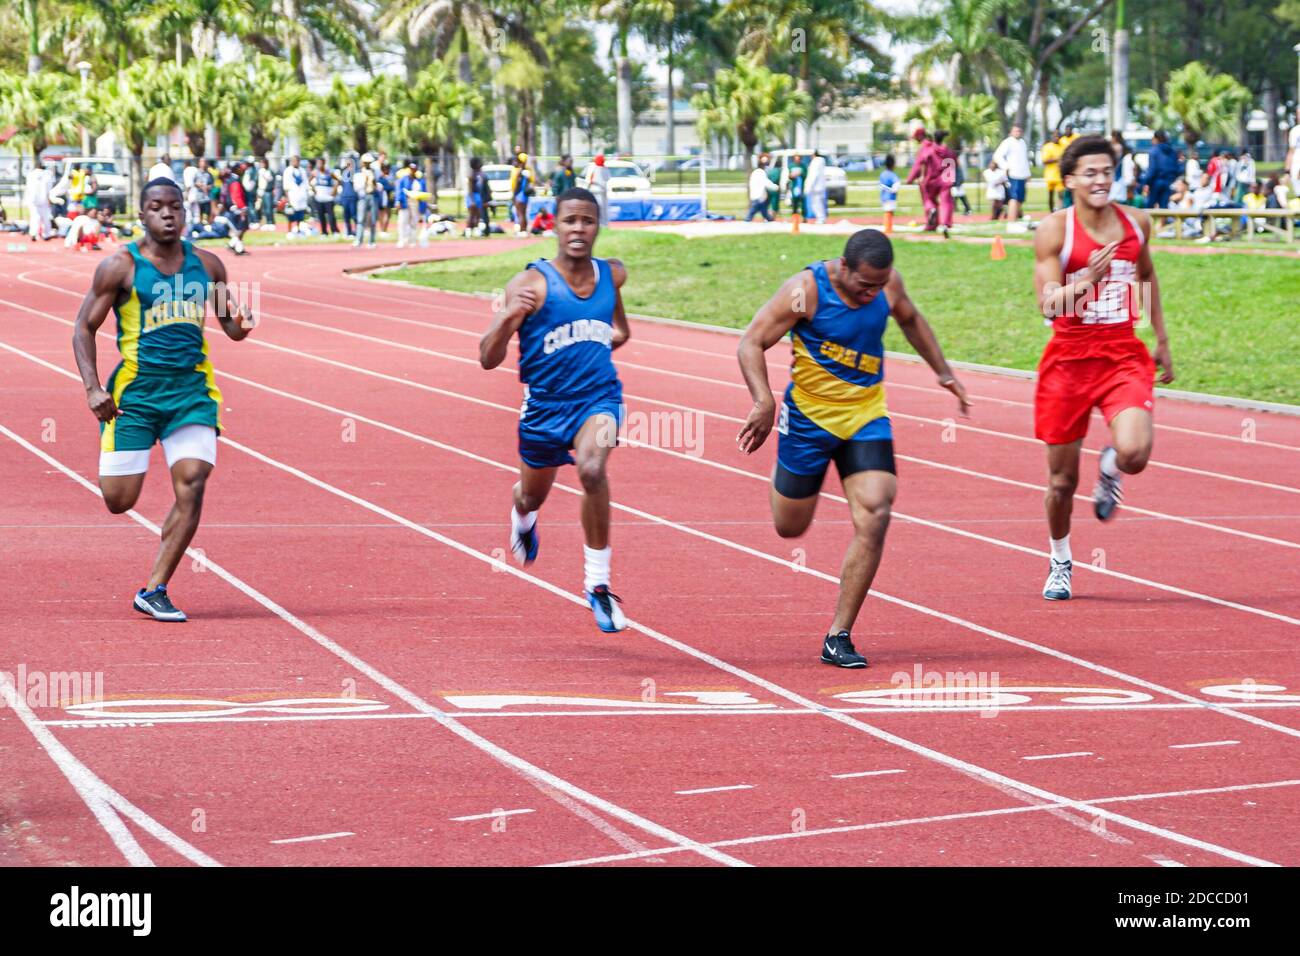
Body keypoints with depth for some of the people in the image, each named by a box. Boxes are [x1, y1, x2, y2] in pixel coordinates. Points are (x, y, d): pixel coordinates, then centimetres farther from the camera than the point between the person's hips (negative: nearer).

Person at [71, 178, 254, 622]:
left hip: (192, 389, 3)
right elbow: (84, 327, -1)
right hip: (136, 390, -3)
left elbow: (229, 324, 17)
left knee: (192, 486, -13)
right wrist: (93, 388, -13)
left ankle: (153, 591, -3)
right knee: (119, 500, -3)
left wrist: (241, 324, -9)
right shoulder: (121, 266, -4)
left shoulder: (206, 265, 8)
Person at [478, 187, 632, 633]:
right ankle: (522, 517, 63)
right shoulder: (530, 284, -13)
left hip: (599, 397, 0)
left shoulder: (612, 275, 0)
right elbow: (488, 359, -18)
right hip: (545, 403, 0)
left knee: (592, 469, -31)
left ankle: (598, 583, -21)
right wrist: (507, 318, -33)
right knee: (533, 494, 21)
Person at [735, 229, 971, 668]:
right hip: (810, 416, -3)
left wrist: (943, 373, 18)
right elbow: (751, 343, -18)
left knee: (874, 520, -16)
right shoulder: (806, 290, -20)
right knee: (790, 526, 11)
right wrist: (763, 402, -33)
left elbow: (910, 320, 17)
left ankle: (838, 637, -9)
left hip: (867, 416, 3)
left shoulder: (888, 284, -6)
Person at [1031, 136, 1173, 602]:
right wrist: (1088, 278, -31)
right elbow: (1048, 305, -14)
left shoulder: (1137, 223, 4)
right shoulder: (1055, 230, -8)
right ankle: (1060, 562, 32)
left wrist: (1162, 341, 24)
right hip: (1069, 358, -2)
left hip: (1124, 355, 2)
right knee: (1063, 479, 7)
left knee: (1134, 452, -24)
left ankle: (1109, 469, 16)